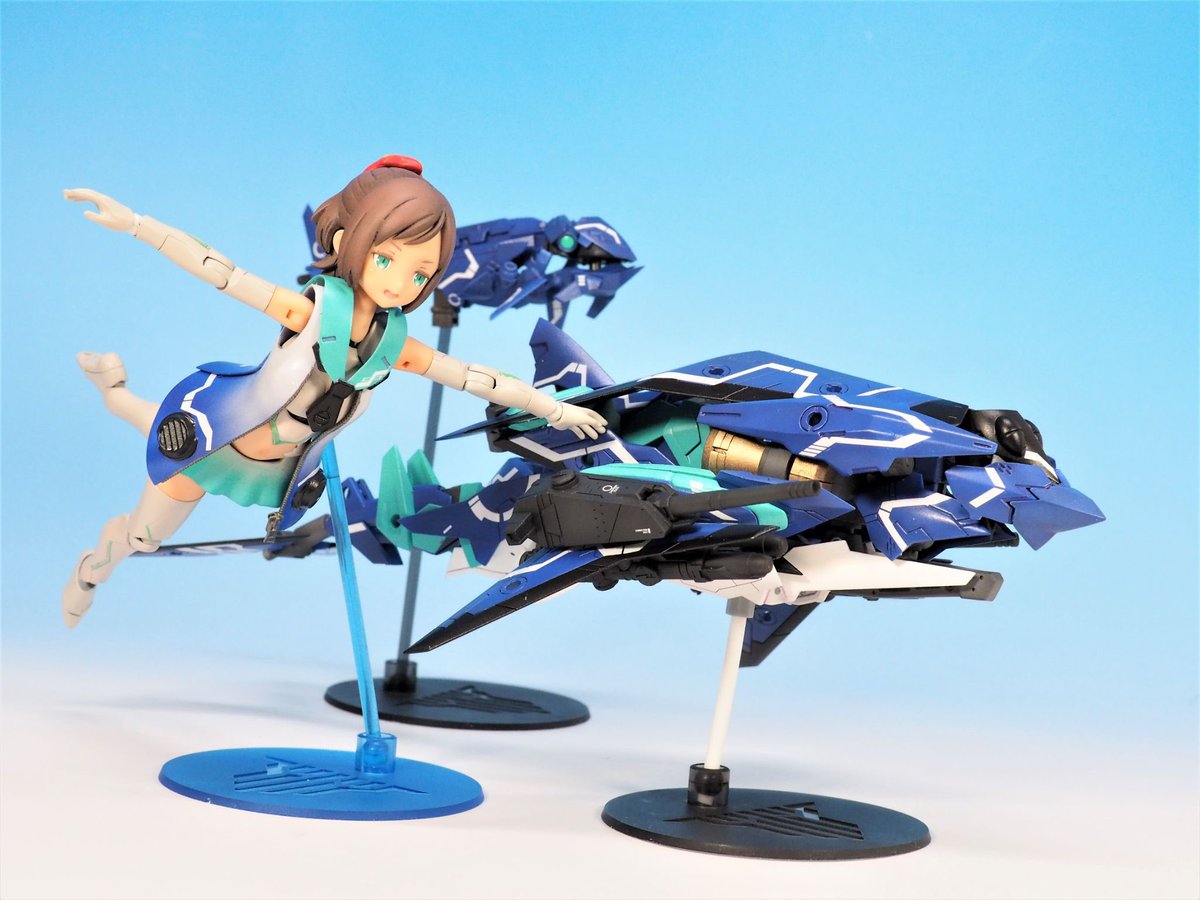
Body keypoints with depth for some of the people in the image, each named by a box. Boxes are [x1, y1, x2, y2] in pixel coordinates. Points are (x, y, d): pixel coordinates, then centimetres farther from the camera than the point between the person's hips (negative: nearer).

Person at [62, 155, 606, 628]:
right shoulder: (311, 311, -33)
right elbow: (222, 273, -35)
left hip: (273, 470, 5)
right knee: (141, 538, 14)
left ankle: (115, 394, 52)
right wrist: (134, 223, -41)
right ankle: (88, 574, 49)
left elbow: (476, 378, -7)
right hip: (213, 444, -5)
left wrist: (555, 410, 0)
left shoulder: (397, 344, -17)